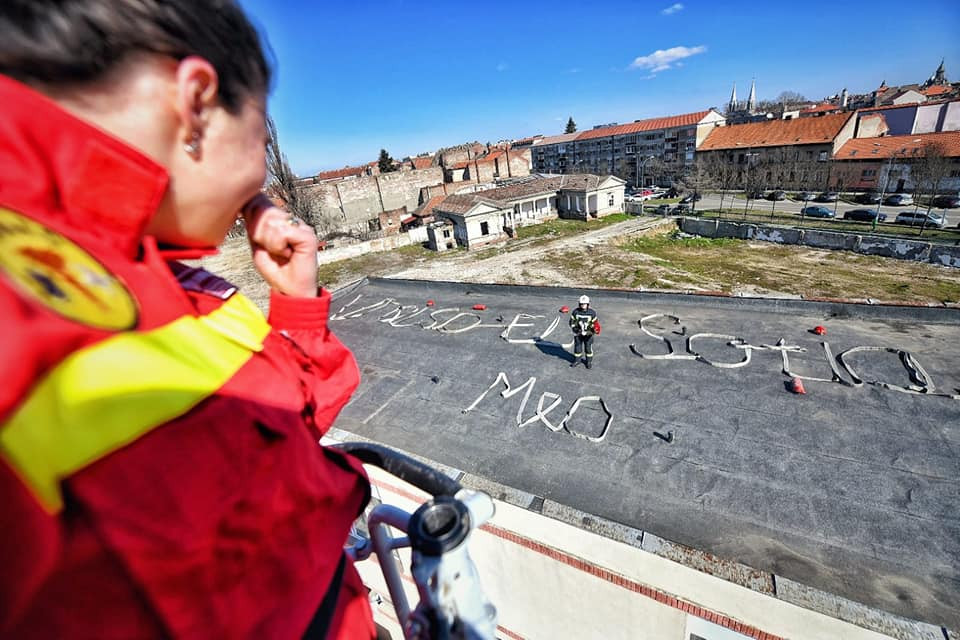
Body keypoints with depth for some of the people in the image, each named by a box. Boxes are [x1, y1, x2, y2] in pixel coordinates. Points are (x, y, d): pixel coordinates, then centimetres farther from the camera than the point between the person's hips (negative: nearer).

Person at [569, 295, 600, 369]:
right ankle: (577, 360, 29)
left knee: (588, 348, 8)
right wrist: (574, 328, -12)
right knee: (577, 347, 11)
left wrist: (594, 329, -19)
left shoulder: (592, 313, -11)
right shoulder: (575, 312, -8)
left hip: (588, 334, -1)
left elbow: (595, 323, -3)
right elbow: (572, 322, 0)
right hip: (578, 333, 1)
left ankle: (589, 361, 25)